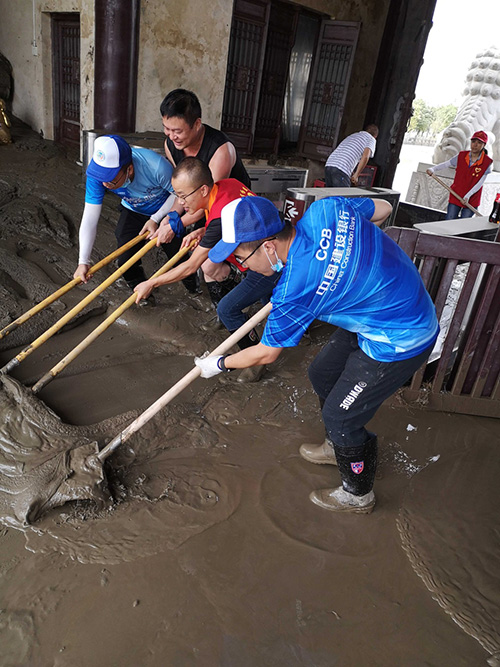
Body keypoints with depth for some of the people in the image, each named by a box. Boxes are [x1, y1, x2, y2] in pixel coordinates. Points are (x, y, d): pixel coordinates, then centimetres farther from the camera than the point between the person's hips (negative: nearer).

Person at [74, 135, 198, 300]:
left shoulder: (157, 166, -40)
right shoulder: (97, 174, -30)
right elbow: (90, 218, -29)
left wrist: (155, 219, -24)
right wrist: (83, 262, -34)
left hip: (167, 210, -2)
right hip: (133, 212, 3)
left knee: (177, 254, -5)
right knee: (126, 261, -9)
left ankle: (192, 285, 30)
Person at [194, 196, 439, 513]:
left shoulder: (295, 290, -30)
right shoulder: (324, 209, -13)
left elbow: (266, 354, -13)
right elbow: (383, 208, 6)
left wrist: (218, 364, 5)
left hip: (399, 343, -9)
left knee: (340, 416, 5)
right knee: (322, 374, 21)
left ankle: (359, 494, 33)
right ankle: (340, 446, 47)